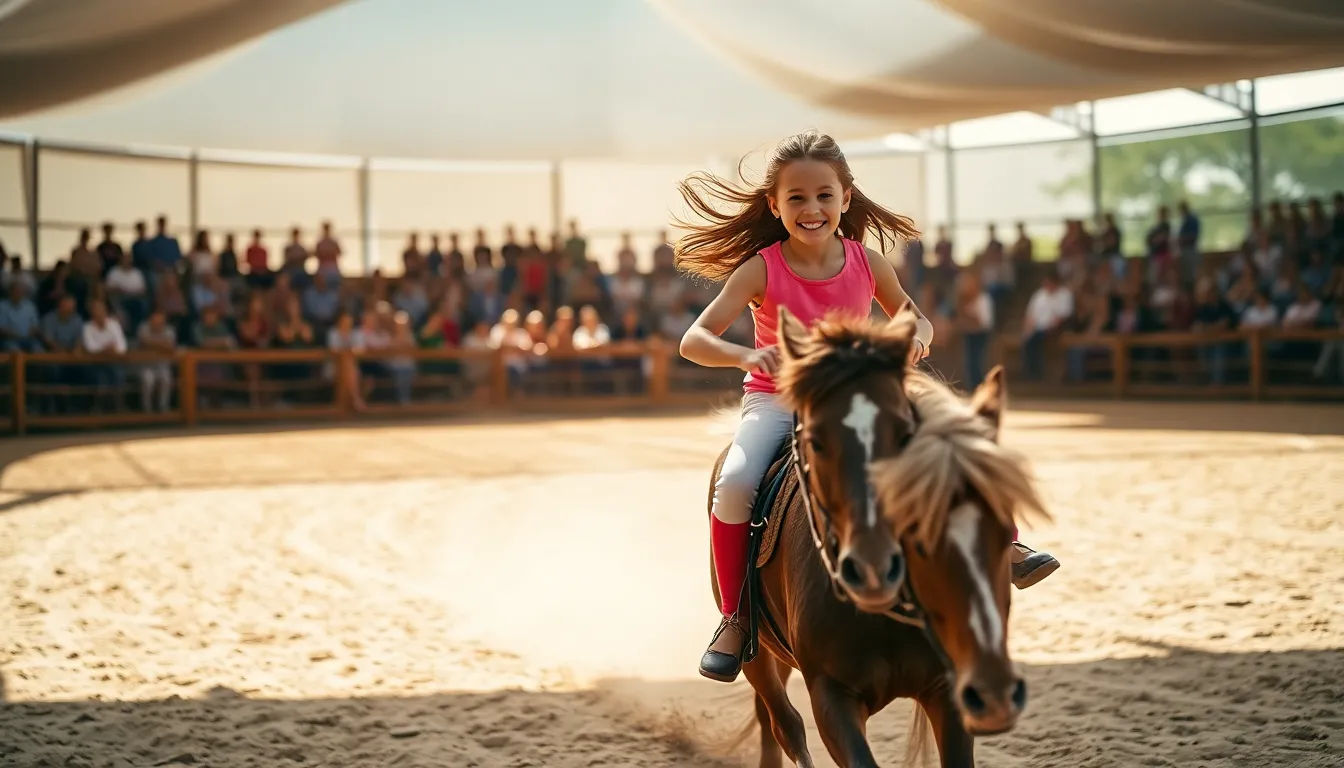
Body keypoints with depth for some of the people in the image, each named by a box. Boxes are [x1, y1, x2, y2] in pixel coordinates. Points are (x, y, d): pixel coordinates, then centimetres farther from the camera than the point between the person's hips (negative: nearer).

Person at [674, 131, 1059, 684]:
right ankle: (733, 618, -13)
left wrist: (916, 337, -15)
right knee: (734, 485, -30)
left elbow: (916, 320, 11)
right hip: (775, 400, -3)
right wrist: (746, 355, -39)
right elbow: (694, 341, -19)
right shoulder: (760, 270, -14)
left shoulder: (868, 264, -5)